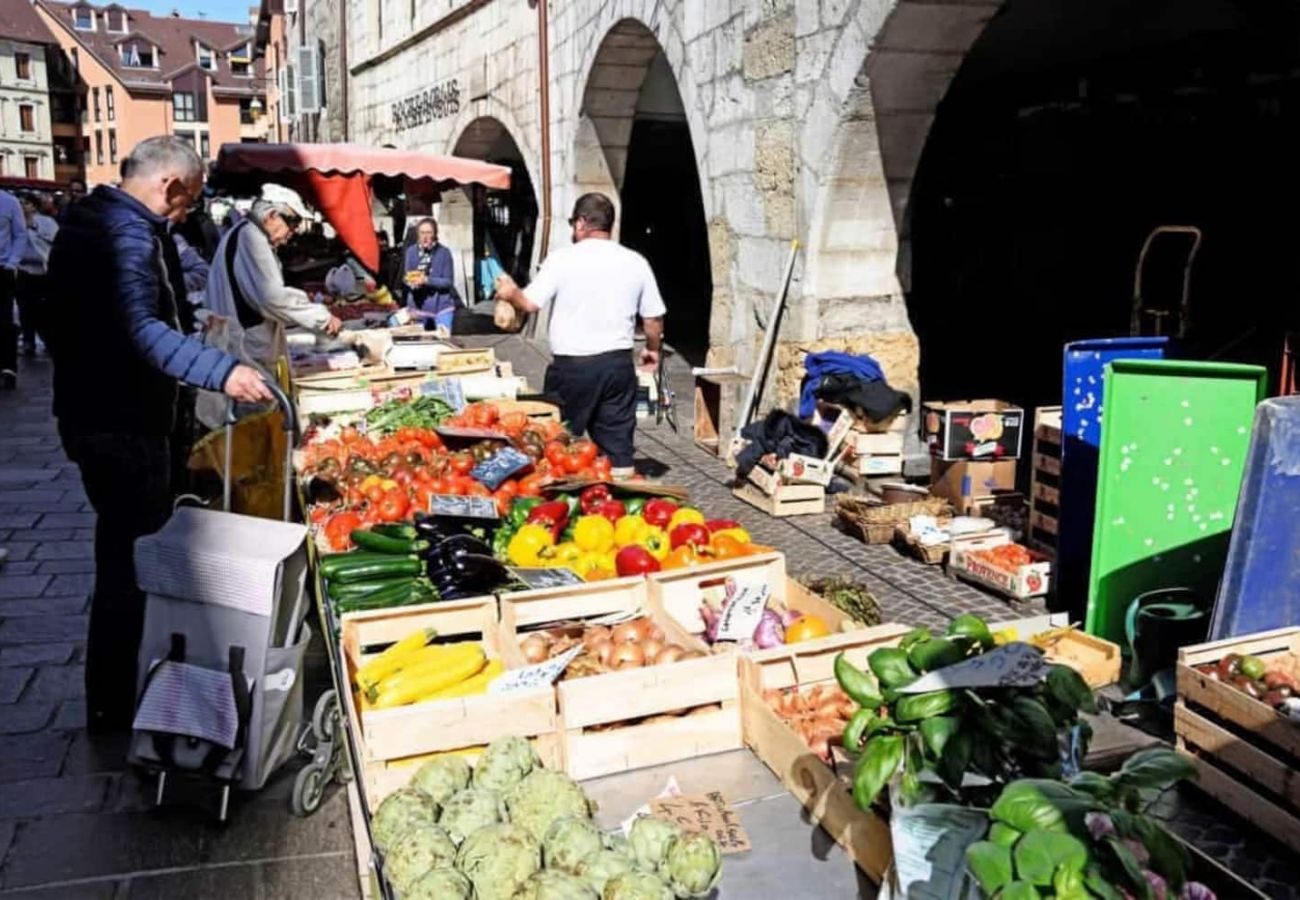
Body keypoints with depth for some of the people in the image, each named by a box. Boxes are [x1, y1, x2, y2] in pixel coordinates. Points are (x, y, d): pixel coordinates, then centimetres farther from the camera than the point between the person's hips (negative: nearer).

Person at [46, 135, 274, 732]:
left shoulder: (90, 217, 13)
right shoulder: (129, 234, -20)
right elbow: (140, 329, -37)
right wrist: (221, 370, -47)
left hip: (93, 409, 11)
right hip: (120, 420, -11)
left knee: (124, 550, 22)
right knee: (133, 558, -1)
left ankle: (112, 698, 38)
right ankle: (114, 709, 10)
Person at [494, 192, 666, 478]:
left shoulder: (562, 259, -6)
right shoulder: (635, 262, 4)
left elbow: (529, 303, -9)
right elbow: (653, 317, 9)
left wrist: (510, 292, 9)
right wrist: (652, 349, 24)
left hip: (571, 366, -3)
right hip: (618, 363, 3)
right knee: (618, 442, 8)